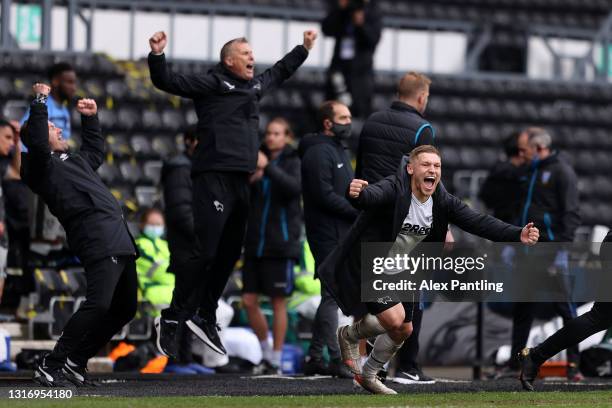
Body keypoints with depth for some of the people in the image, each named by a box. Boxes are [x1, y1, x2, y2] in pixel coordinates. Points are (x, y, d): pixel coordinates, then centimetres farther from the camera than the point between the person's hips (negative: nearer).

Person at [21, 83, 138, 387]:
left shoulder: (74, 161, 29)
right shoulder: (41, 166, 2)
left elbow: (96, 147, 48)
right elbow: (36, 144, -18)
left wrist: (90, 118, 38)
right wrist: (39, 102, -15)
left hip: (120, 241, 10)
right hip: (98, 242, -10)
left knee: (124, 308, 10)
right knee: (98, 305, -22)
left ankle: (75, 363, 15)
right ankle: (51, 366, -18)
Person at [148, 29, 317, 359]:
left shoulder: (255, 85, 21)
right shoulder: (212, 83, -2)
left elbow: (280, 72, 41)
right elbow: (169, 82, -9)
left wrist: (304, 48, 48)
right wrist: (157, 56, -25)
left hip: (241, 181, 8)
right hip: (214, 178, -8)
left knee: (229, 254, 11)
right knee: (205, 252, -14)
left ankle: (205, 318, 21)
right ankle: (172, 320, -6)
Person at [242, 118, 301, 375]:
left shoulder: (293, 163, -2)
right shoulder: (258, 158, 10)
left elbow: (295, 187, -22)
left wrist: (268, 168, -30)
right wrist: (249, 180, -9)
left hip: (280, 245, -5)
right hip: (255, 244, 5)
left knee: (278, 303, 0)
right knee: (249, 301, 3)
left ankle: (276, 360, 7)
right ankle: (266, 352, 20)